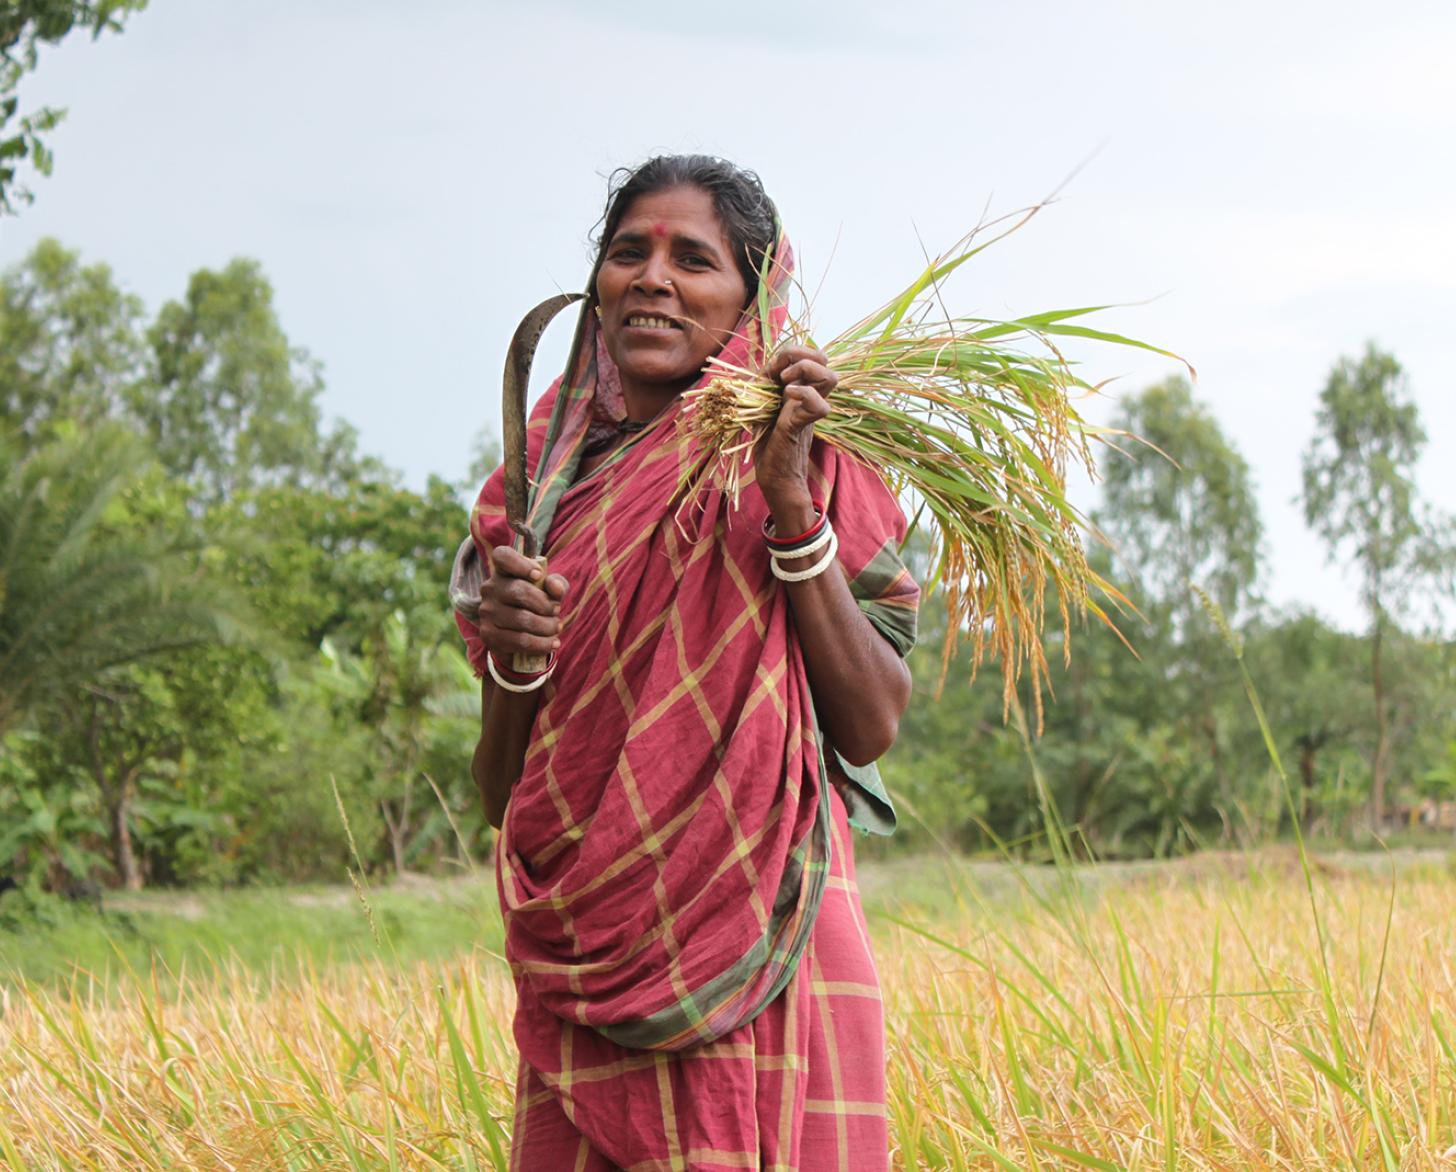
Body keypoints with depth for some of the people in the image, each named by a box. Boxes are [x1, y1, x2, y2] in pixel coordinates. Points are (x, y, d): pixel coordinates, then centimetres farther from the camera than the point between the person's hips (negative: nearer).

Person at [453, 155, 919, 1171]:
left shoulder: (807, 457, 2)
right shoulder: (548, 475, 11)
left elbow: (873, 726, -9)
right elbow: (500, 795, 11)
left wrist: (793, 504, -14)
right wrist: (510, 656, -9)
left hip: (765, 943, -3)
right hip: (587, 962, 3)